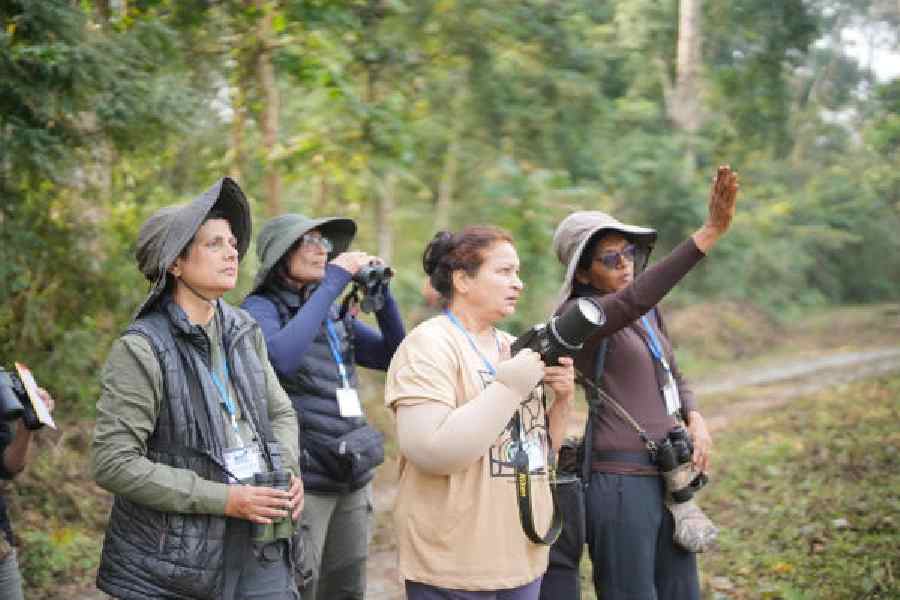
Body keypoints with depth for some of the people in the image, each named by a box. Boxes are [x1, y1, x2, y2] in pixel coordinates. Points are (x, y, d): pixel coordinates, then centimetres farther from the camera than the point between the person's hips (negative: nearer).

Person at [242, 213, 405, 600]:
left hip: (353, 479, 7)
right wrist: (332, 283, -20)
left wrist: (380, 293, 0)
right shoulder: (261, 308, -5)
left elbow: (393, 357, 13)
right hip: (302, 480, -6)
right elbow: (282, 357, -25)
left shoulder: (335, 313, 14)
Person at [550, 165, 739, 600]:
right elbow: (634, 300, -32)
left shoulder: (649, 312, 11)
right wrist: (710, 232, -40)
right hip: (620, 481, -7)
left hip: (668, 477, 8)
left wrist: (695, 420, 1)